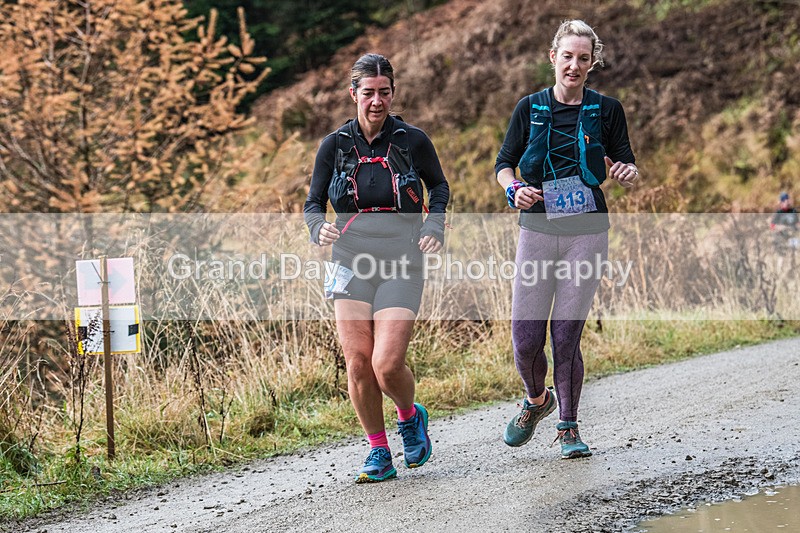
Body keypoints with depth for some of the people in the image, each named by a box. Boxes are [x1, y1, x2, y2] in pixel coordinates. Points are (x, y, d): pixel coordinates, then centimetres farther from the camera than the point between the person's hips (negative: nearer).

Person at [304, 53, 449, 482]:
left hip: (401, 265, -2)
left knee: (388, 365, -13)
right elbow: (313, 203, 10)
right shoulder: (335, 145, 3)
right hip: (352, 263, 2)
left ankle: (410, 417, 20)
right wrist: (319, 229, -12)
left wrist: (435, 225, 0)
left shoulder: (413, 141, 0)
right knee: (358, 365, -3)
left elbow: (438, 185, 17)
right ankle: (379, 452, 15)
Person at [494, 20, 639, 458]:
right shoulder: (530, 108, 4)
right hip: (537, 230, 1)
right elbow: (504, 163, 10)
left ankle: (568, 427, 14)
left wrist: (627, 173, -16)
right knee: (525, 337, -2)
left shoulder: (606, 110, 3)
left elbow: (625, 166, 8)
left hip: (587, 233, -1)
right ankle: (536, 400, 29)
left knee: (566, 335, -3)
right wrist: (515, 189, -11)